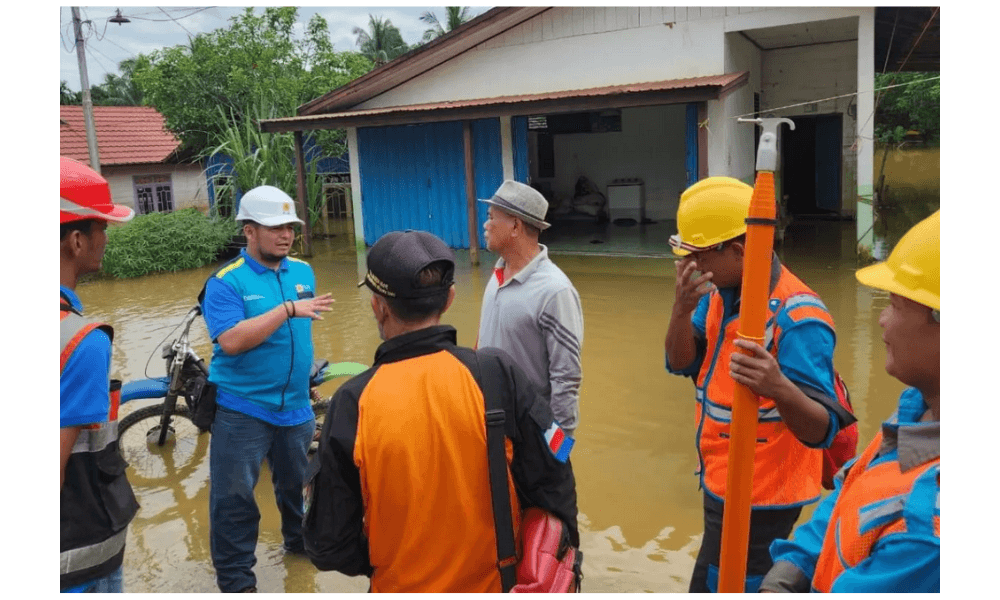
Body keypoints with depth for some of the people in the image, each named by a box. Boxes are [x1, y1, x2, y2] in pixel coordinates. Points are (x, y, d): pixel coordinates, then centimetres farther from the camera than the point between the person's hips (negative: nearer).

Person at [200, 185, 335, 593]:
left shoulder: (303, 272, 4)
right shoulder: (226, 281, -14)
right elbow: (231, 341, -26)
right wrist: (287, 309, -29)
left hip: (295, 406, 5)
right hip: (242, 409, -5)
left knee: (297, 484, 22)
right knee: (234, 498, 3)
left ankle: (300, 539, 46)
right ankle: (236, 579, 18)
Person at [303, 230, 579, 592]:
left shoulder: (353, 405, -19)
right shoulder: (498, 375, -19)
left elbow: (330, 547, -12)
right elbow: (553, 487, -11)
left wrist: (381, 564, 7)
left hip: (406, 586, -1)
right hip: (496, 583, 1)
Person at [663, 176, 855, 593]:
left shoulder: (797, 317, -26)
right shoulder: (719, 292, -2)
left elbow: (821, 430, -28)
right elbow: (681, 364, -3)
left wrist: (778, 387, -50)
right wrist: (681, 310, -22)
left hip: (759, 500, -8)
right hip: (723, 486, 8)